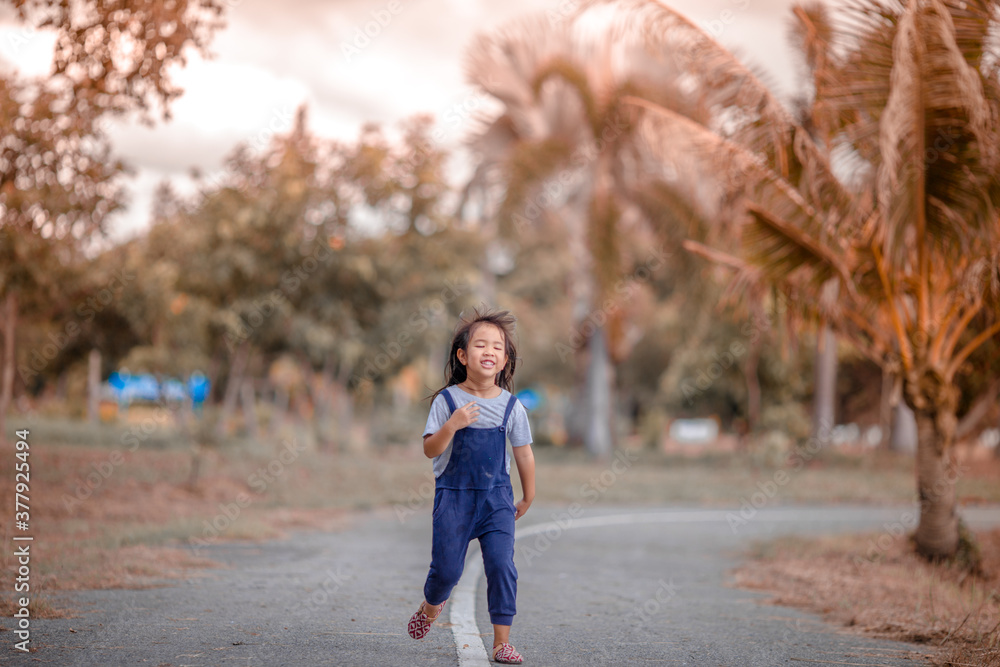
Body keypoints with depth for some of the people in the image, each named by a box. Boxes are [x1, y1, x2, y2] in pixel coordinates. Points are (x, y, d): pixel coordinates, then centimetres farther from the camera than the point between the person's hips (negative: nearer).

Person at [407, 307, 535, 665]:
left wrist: (528, 497, 14)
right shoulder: (447, 400, -5)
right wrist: (452, 425, -27)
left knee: (502, 565, -10)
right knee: (447, 567, 2)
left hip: (497, 496, 1)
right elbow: (430, 450, -10)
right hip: (453, 496, -1)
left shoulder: (510, 405, 0)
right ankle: (430, 606, 37)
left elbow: (524, 453, 9)